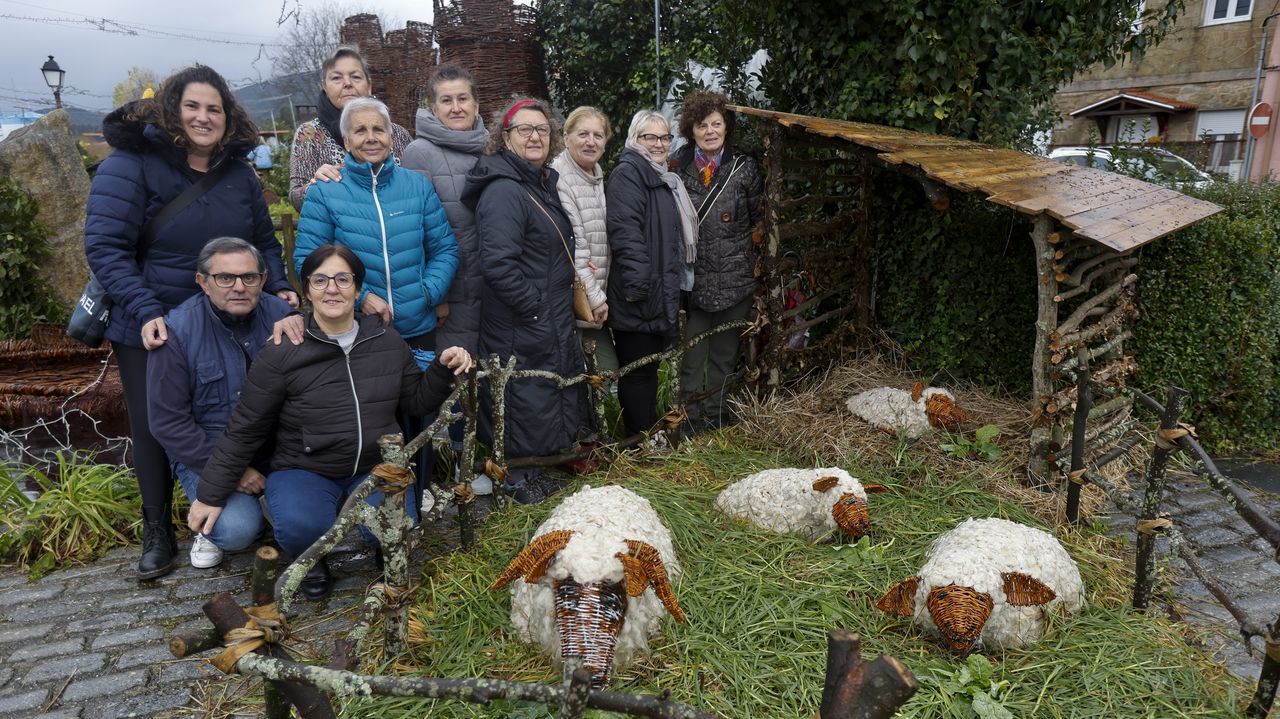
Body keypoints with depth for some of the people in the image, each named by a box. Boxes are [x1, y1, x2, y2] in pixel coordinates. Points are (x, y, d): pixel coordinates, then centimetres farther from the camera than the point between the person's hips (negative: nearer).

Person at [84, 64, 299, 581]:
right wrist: (145, 311, -26)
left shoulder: (239, 172, 3)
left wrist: (278, 287, -7)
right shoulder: (131, 165, -12)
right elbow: (105, 247, -17)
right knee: (154, 429, 6)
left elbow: (264, 242, 10)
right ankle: (157, 532, 24)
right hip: (150, 330, -3)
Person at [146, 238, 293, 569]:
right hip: (206, 453, -3)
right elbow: (167, 422, -11)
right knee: (238, 529, -27)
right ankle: (212, 530, 11)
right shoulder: (177, 332, -12)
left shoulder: (282, 315, -4)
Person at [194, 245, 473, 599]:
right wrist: (210, 495, 1)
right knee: (302, 527, -34)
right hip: (304, 472, -2)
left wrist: (443, 369, -8)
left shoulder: (388, 341, 2)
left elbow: (417, 401, 11)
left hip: (374, 469, 2)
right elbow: (245, 430, -2)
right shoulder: (282, 352, -9)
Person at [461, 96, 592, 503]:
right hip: (521, 327, -10)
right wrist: (534, 308, -21)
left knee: (558, 392, 21)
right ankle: (517, 480, 21)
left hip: (553, 320, 10)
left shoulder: (543, 183, 11)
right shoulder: (503, 191, -20)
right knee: (528, 399, 2)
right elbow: (498, 264, -29)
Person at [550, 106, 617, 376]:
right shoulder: (558, 179, -15)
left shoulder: (599, 177, 13)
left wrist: (600, 297, 5)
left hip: (597, 301, 8)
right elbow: (570, 247, -18)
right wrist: (594, 298, -14)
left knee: (609, 370, 9)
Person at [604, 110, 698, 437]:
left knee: (649, 364, 16)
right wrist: (638, 283, -27)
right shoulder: (628, 174, -11)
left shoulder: (664, 178, 21)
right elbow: (625, 231, -22)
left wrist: (672, 286, 27)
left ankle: (650, 432, 27)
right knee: (638, 367, -2)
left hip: (662, 294, 10)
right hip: (638, 298, -10)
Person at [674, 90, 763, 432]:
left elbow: (759, 221, 7)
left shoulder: (744, 167, 2)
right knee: (691, 356, 1)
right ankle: (692, 422, 14)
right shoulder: (677, 166, 3)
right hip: (691, 277, 0)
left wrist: (758, 267, 4)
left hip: (734, 279, 0)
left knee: (724, 355, 11)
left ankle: (716, 418, 25)